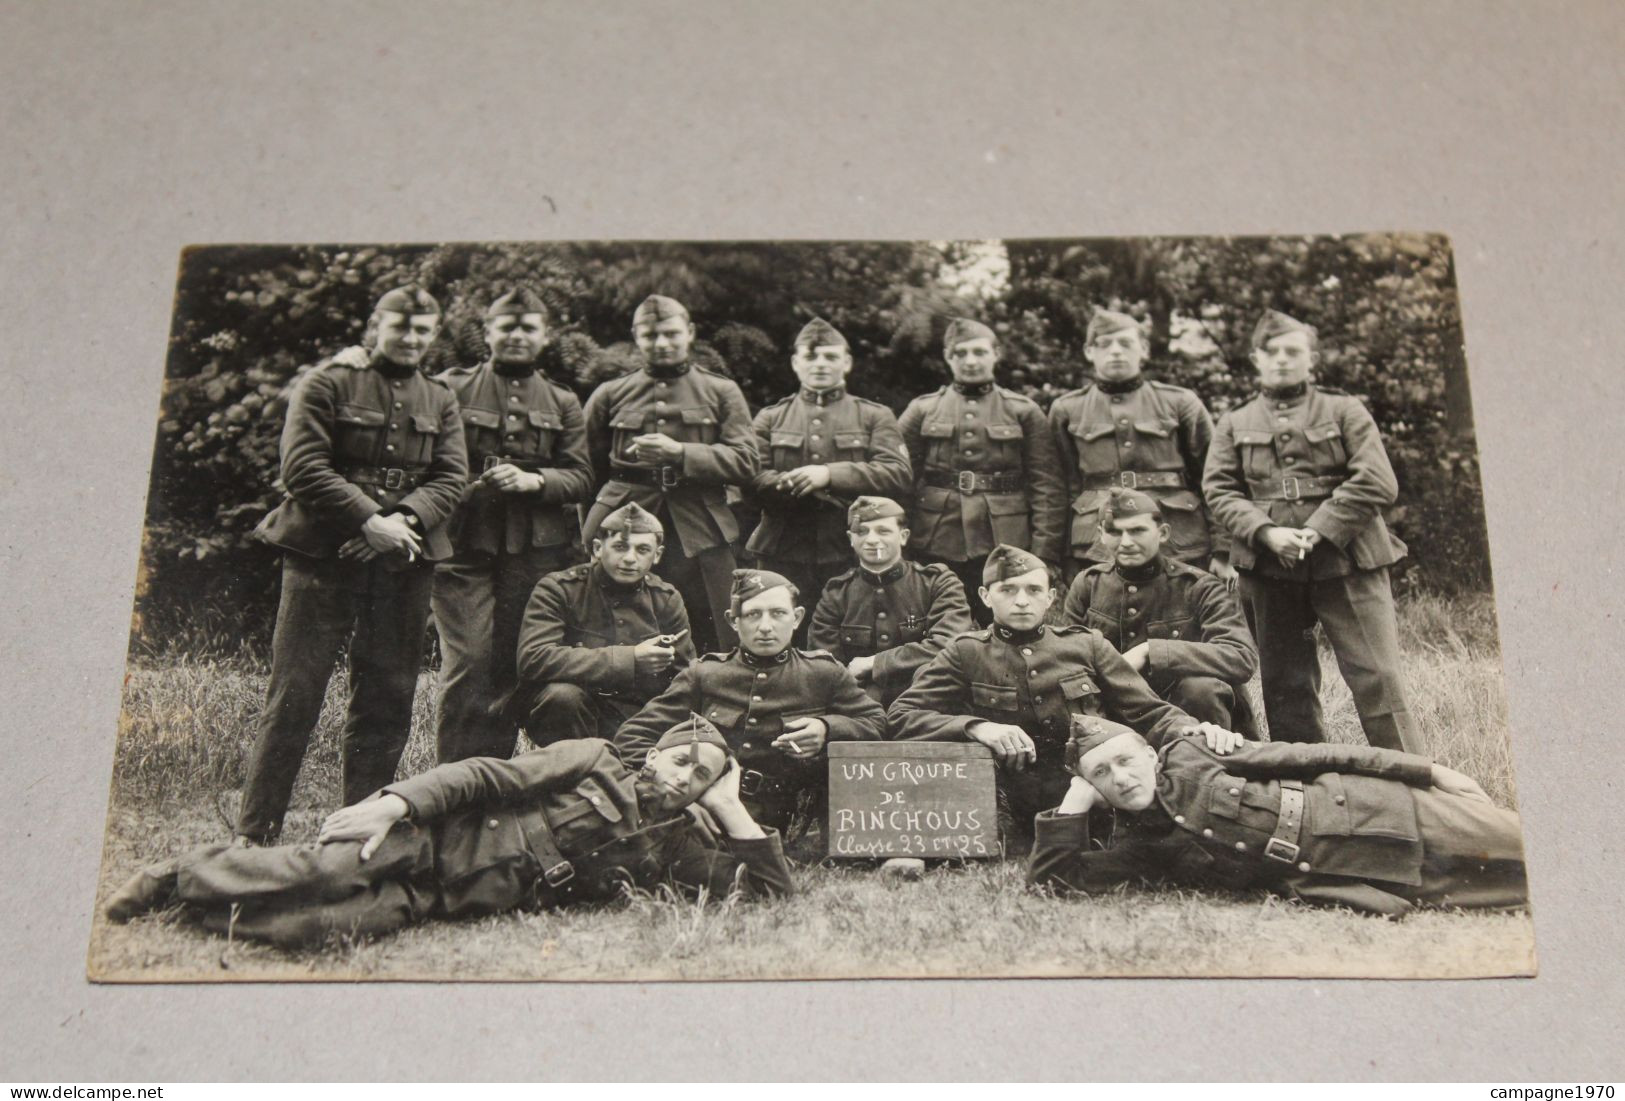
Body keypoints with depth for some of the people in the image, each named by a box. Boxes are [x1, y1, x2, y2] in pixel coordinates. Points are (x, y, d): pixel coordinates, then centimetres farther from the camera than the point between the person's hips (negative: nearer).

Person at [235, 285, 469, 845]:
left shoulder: (440, 402, 15)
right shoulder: (328, 384, 1)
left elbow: (451, 477, 5)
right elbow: (303, 467, -8)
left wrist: (405, 519, -14)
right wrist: (369, 520, -17)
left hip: (403, 566, 4)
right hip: (324, 556, -4)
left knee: (387, 702, 8)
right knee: (294, 698, -3)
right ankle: (253, 833, 4)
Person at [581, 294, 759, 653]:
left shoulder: (722, 393, 11)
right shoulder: (610, 395, 15)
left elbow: (746, 463, -1)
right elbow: (587, 470, 23)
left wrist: (679, 452, -11)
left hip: (699, 533, -1)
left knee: (711, 647, -2)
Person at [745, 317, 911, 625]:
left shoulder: (875, 416, 11)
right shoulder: (770, 418, 15)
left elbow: (899, 473, -5)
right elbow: (751, 478, 2)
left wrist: (829, 475, -15)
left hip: (853, 555, -1)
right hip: (784, 556, 1)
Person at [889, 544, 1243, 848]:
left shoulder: (1085, 645, 15)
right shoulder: (967, 654, 11)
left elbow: (1149, 712, 13)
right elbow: (901, 714, 0)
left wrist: (1192, 731, -11)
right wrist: (976, 727, -17)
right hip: (1011, 801, -1)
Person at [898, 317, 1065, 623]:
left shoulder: (1023, 412, 7)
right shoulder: (922, 411, 10)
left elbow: (1047, 488, 2)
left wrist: (1044, 556, -7)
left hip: (1005, 553, -1)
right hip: (936, 550, 1)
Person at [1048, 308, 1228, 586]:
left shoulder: (1181, 404, 8)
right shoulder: (1067, 410, 11)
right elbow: (1063, 490, 11)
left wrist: (1222, 551, -1)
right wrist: (1054, 563, 6)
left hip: (1180, 550, 0)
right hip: (1096, 551, 0)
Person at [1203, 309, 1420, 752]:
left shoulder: (1345, 411, 8)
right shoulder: (1234, 424, 15)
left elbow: (1378, 483, -3)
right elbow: (1218, 490, 4)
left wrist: (1319, 530, -13)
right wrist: (1266, 533, -13)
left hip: (1345, 561, -3)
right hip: (1268, 568, 3)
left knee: (1377, 678, -7)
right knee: (1285, 687, 8)